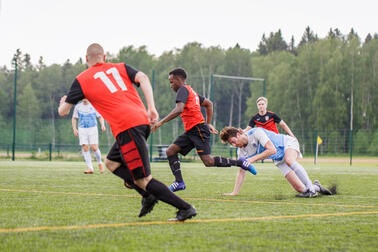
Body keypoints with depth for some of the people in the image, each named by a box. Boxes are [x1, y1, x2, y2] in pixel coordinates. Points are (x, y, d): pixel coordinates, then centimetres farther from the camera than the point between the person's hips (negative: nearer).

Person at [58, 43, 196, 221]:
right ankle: (148, 196, 10)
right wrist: (151, 108, -5)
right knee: (111, 163, 23)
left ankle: (185, 208, -11)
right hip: (143, 120, 7)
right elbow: (142, 78, 3)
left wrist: (62, 103, 41)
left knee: (143, 180, -5)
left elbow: (63, 112, 17)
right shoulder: (120, 67, 23)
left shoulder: (81, 80, 13)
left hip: (127, 127, -7)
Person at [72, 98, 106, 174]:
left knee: (94, 148, -13)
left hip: (93, 128, -1)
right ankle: (90, 168, -6)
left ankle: (100, 163, 14)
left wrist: (102, 125, -9)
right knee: (85, 148, -9)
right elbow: (74, 118, 12)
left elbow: (100, 117, 9)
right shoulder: (78, 107, 8)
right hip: (82, 129, 1)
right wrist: (74, 129, -2)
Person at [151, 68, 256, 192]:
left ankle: (240, 163, -1)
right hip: (191, 131, 10)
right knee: (170, 151, 0)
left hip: (198, 129, -10)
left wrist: (161, 122, -22)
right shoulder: (191, 91, 23)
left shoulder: (183, 90, -7)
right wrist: (208, 123, 29)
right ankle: (179, 182, -7)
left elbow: (178, 110, -23)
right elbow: (209, 104, 31)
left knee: (208, 161, -12)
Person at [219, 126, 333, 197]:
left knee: (289, 160, -42)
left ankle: (311, 188, -40)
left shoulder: (256, 132, -27)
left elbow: (272, 150, -32)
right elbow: (242, 171, 0)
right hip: (279, 159, 6)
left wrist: (254, 158, -33)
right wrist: (234, 193, -7)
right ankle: (316, 187, 20)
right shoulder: (242, 152, -6)